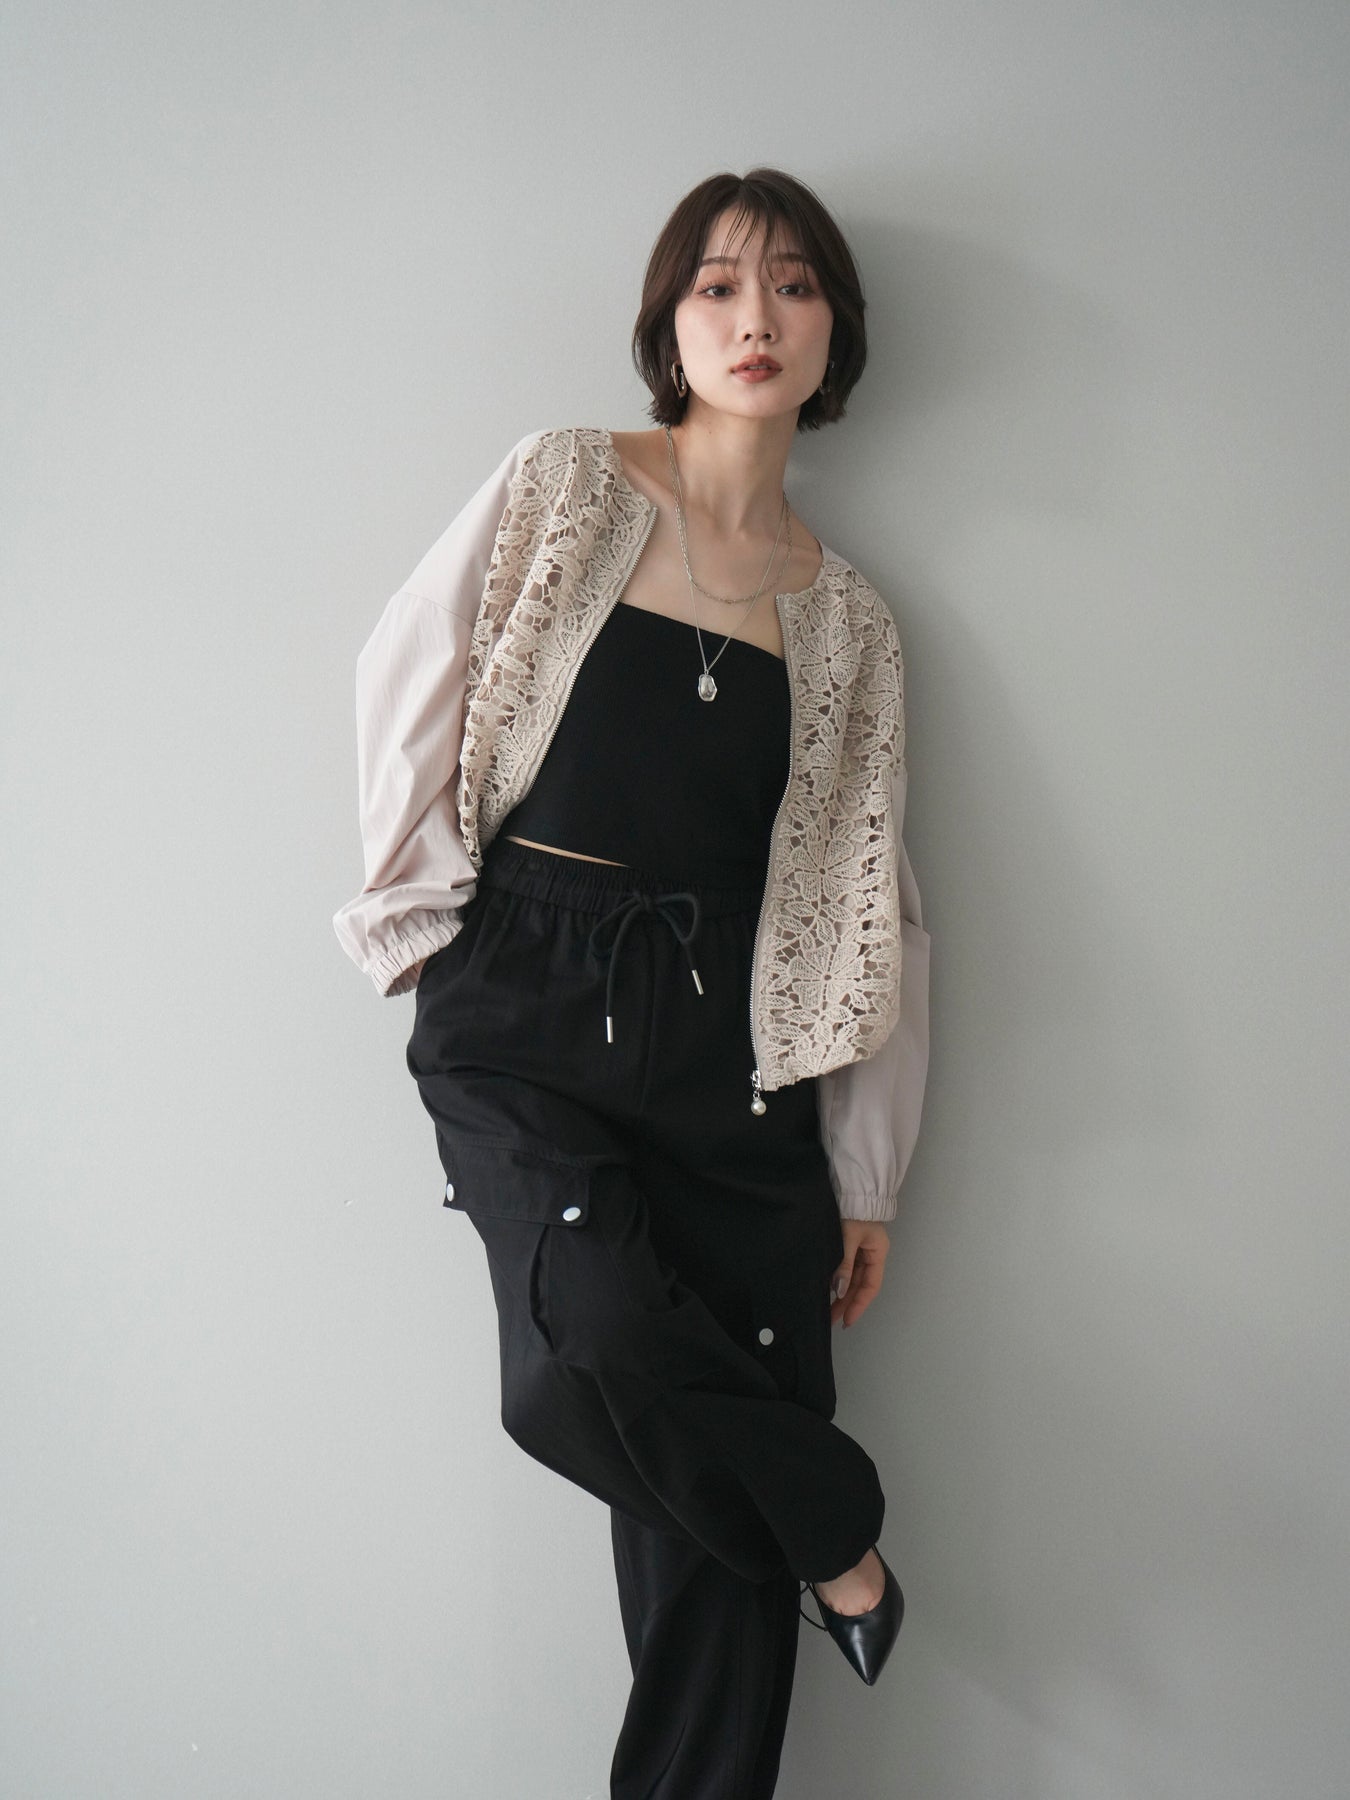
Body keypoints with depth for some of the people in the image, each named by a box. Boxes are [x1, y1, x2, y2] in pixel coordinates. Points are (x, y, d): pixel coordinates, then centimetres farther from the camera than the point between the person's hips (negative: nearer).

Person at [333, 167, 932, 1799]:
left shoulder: (846, 617, 10)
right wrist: (431, 903, 4)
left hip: (727, 1032, 2)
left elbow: (863, 907, 12)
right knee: (593, 1346, -25)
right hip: (528, 1007, -2)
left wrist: (865, 1181, 11)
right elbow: (409, 682, 6)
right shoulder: (565, 487, 3)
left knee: (710, 1492, -2)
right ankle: (837, 1538, 4)